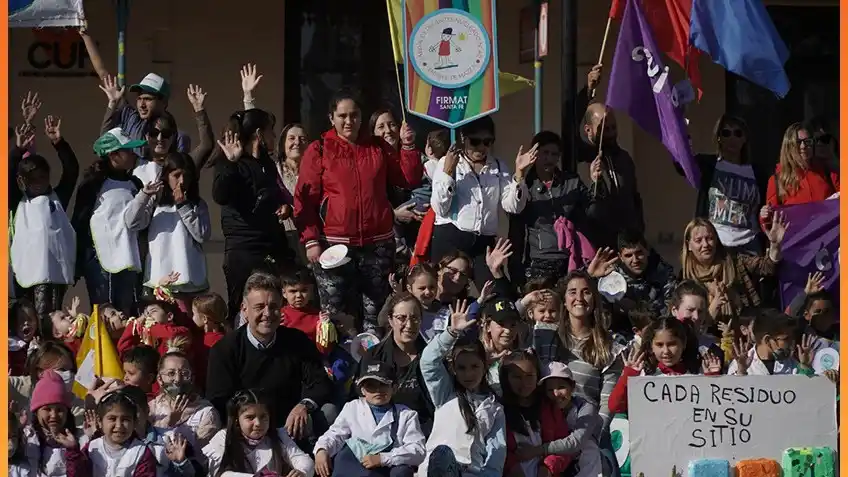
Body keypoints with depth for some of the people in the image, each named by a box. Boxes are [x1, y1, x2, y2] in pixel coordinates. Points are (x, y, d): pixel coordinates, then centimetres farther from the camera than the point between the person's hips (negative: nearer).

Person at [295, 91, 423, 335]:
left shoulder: (379, 147, 11)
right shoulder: (319, 150, 2)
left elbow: (410, 180, 9)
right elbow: (305, 198, -2)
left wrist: (408, 146, -4)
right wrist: (311, 240, -10)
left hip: (378, 244, 3)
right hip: (335, 244, -3)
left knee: (374, 314, 6)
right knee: (334, 315, -2)